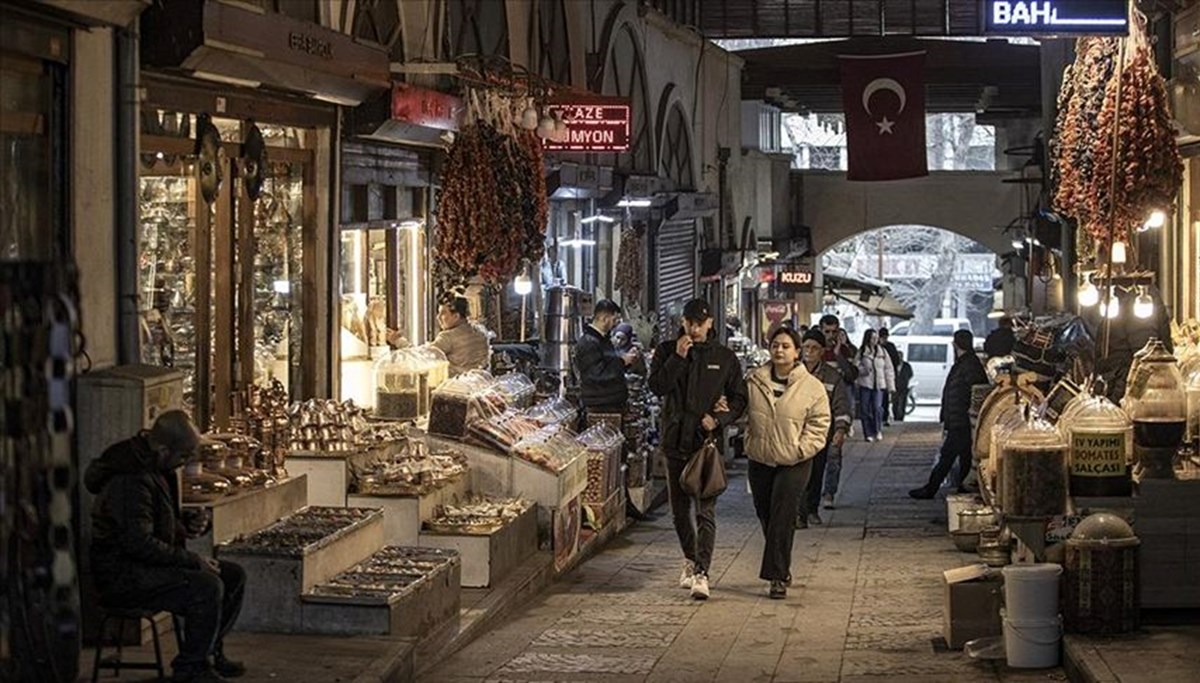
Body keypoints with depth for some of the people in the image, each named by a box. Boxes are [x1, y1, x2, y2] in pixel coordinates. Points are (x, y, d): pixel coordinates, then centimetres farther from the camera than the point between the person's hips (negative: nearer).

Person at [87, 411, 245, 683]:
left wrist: (187, 525, 5)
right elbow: (139, 543, -28)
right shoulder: (130, 479, -23)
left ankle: (209, 652, 13)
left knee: (234, 576, 4)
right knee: (207, 587, -28)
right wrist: (192, 560, -21)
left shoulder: (156, 468, 11)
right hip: (122, 576, -11)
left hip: (149, 564, 11)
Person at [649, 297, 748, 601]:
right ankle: (690, 559, 33)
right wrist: (678, 358, -15)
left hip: (709, 441, -2)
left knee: (706, 510, -11)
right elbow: (656, 386, -7)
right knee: (679, 508, 13)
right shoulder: (667, 351, 6)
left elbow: (739, 398, 7)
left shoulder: (725, 358, 5)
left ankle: (701, 572, -15)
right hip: (676, 441, 2)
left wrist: (719, 419, -10)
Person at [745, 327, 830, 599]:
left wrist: (801, 449, -13)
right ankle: (780, 570, 25)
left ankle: (778, 576, -4)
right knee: (766, 517, 10)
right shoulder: (754, 381, 3)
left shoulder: (812, 387, -4)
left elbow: (819, 424, -2)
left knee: (782, 520, -8)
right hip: (760, 461, 4)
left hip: (794, 464, -4)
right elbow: (741, 411, 13)